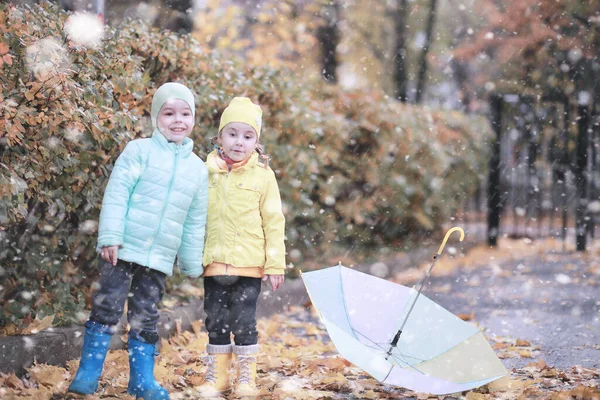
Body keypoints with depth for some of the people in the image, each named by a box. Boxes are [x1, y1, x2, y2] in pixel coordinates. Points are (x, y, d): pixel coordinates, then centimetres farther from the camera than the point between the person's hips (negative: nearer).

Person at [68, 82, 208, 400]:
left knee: (146, 317, 7)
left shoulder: (198, 168, 9)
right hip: (123, 248, -3)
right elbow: (116, 195, -7)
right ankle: (88, 372, 4)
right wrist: (110, 237, -15)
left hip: (160, 257, 3)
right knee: (107, 306, -4)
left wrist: (192, 263, 13)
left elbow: (195, 222, 14)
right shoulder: (139, 151, -2)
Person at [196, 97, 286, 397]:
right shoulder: (207, 172, 2)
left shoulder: (263, 176, -2)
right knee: (216, 322, 8)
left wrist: (275, 263, -3)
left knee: (244, 322, 2)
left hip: (248, 264, -2)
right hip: (214, 263, 2)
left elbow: (274, 223, 0)